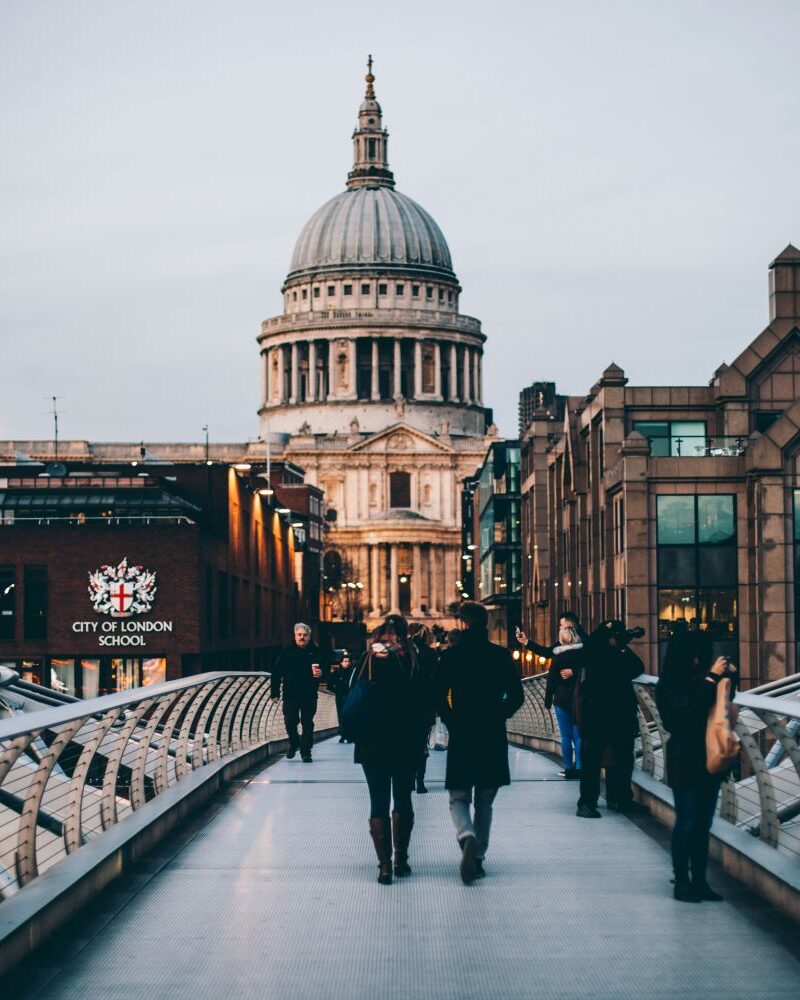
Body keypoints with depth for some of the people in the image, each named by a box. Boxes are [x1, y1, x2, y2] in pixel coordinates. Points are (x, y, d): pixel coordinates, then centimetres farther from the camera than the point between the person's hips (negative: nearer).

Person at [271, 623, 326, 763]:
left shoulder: (315, 652, 3)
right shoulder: (287, 652, 0)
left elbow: (325, 669, 12)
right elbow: (277, 672, -1)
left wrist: (321, 673, -14)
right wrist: (275, 692, -6)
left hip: (309, 695, 0)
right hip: (290, 694, 0)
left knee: (307, 723, 0)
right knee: (290, 721, -1)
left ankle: (306, 752, 6)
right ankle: (294, 743, 26)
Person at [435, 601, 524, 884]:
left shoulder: (451, 655, -5)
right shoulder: (501, 656, 0)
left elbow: (438, 696, -8)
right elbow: (516, 696, -1)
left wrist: (452, 720, 7)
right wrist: (497, 716, 12)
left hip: (461, 737, -2)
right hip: (493, 739, 2)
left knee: (459, 799, 6)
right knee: (484, 802, 14)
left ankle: (468, 838, -23)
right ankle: (478, 857, 15)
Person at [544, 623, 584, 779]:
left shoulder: (559, 656, -6)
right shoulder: (584, 653, 0)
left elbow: (551, 679, -4)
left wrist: (548, 700, 2)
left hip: (562, 699, -2)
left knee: (566, 736, 2)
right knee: (578, 736, 7)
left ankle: (569, 769, 2)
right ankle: (579, 768, 4)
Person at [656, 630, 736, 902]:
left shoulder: (700, 679, 5)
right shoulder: (669, 686, -11)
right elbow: (692, 710, -25)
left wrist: (728, 676, 2)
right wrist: (712, 678, -21)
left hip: (707, 761, 6)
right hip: (685, 762, -6)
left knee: (703, 823, 10)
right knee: (686, 823, -1)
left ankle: (699, 881, 16)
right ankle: (682, 882, 7)